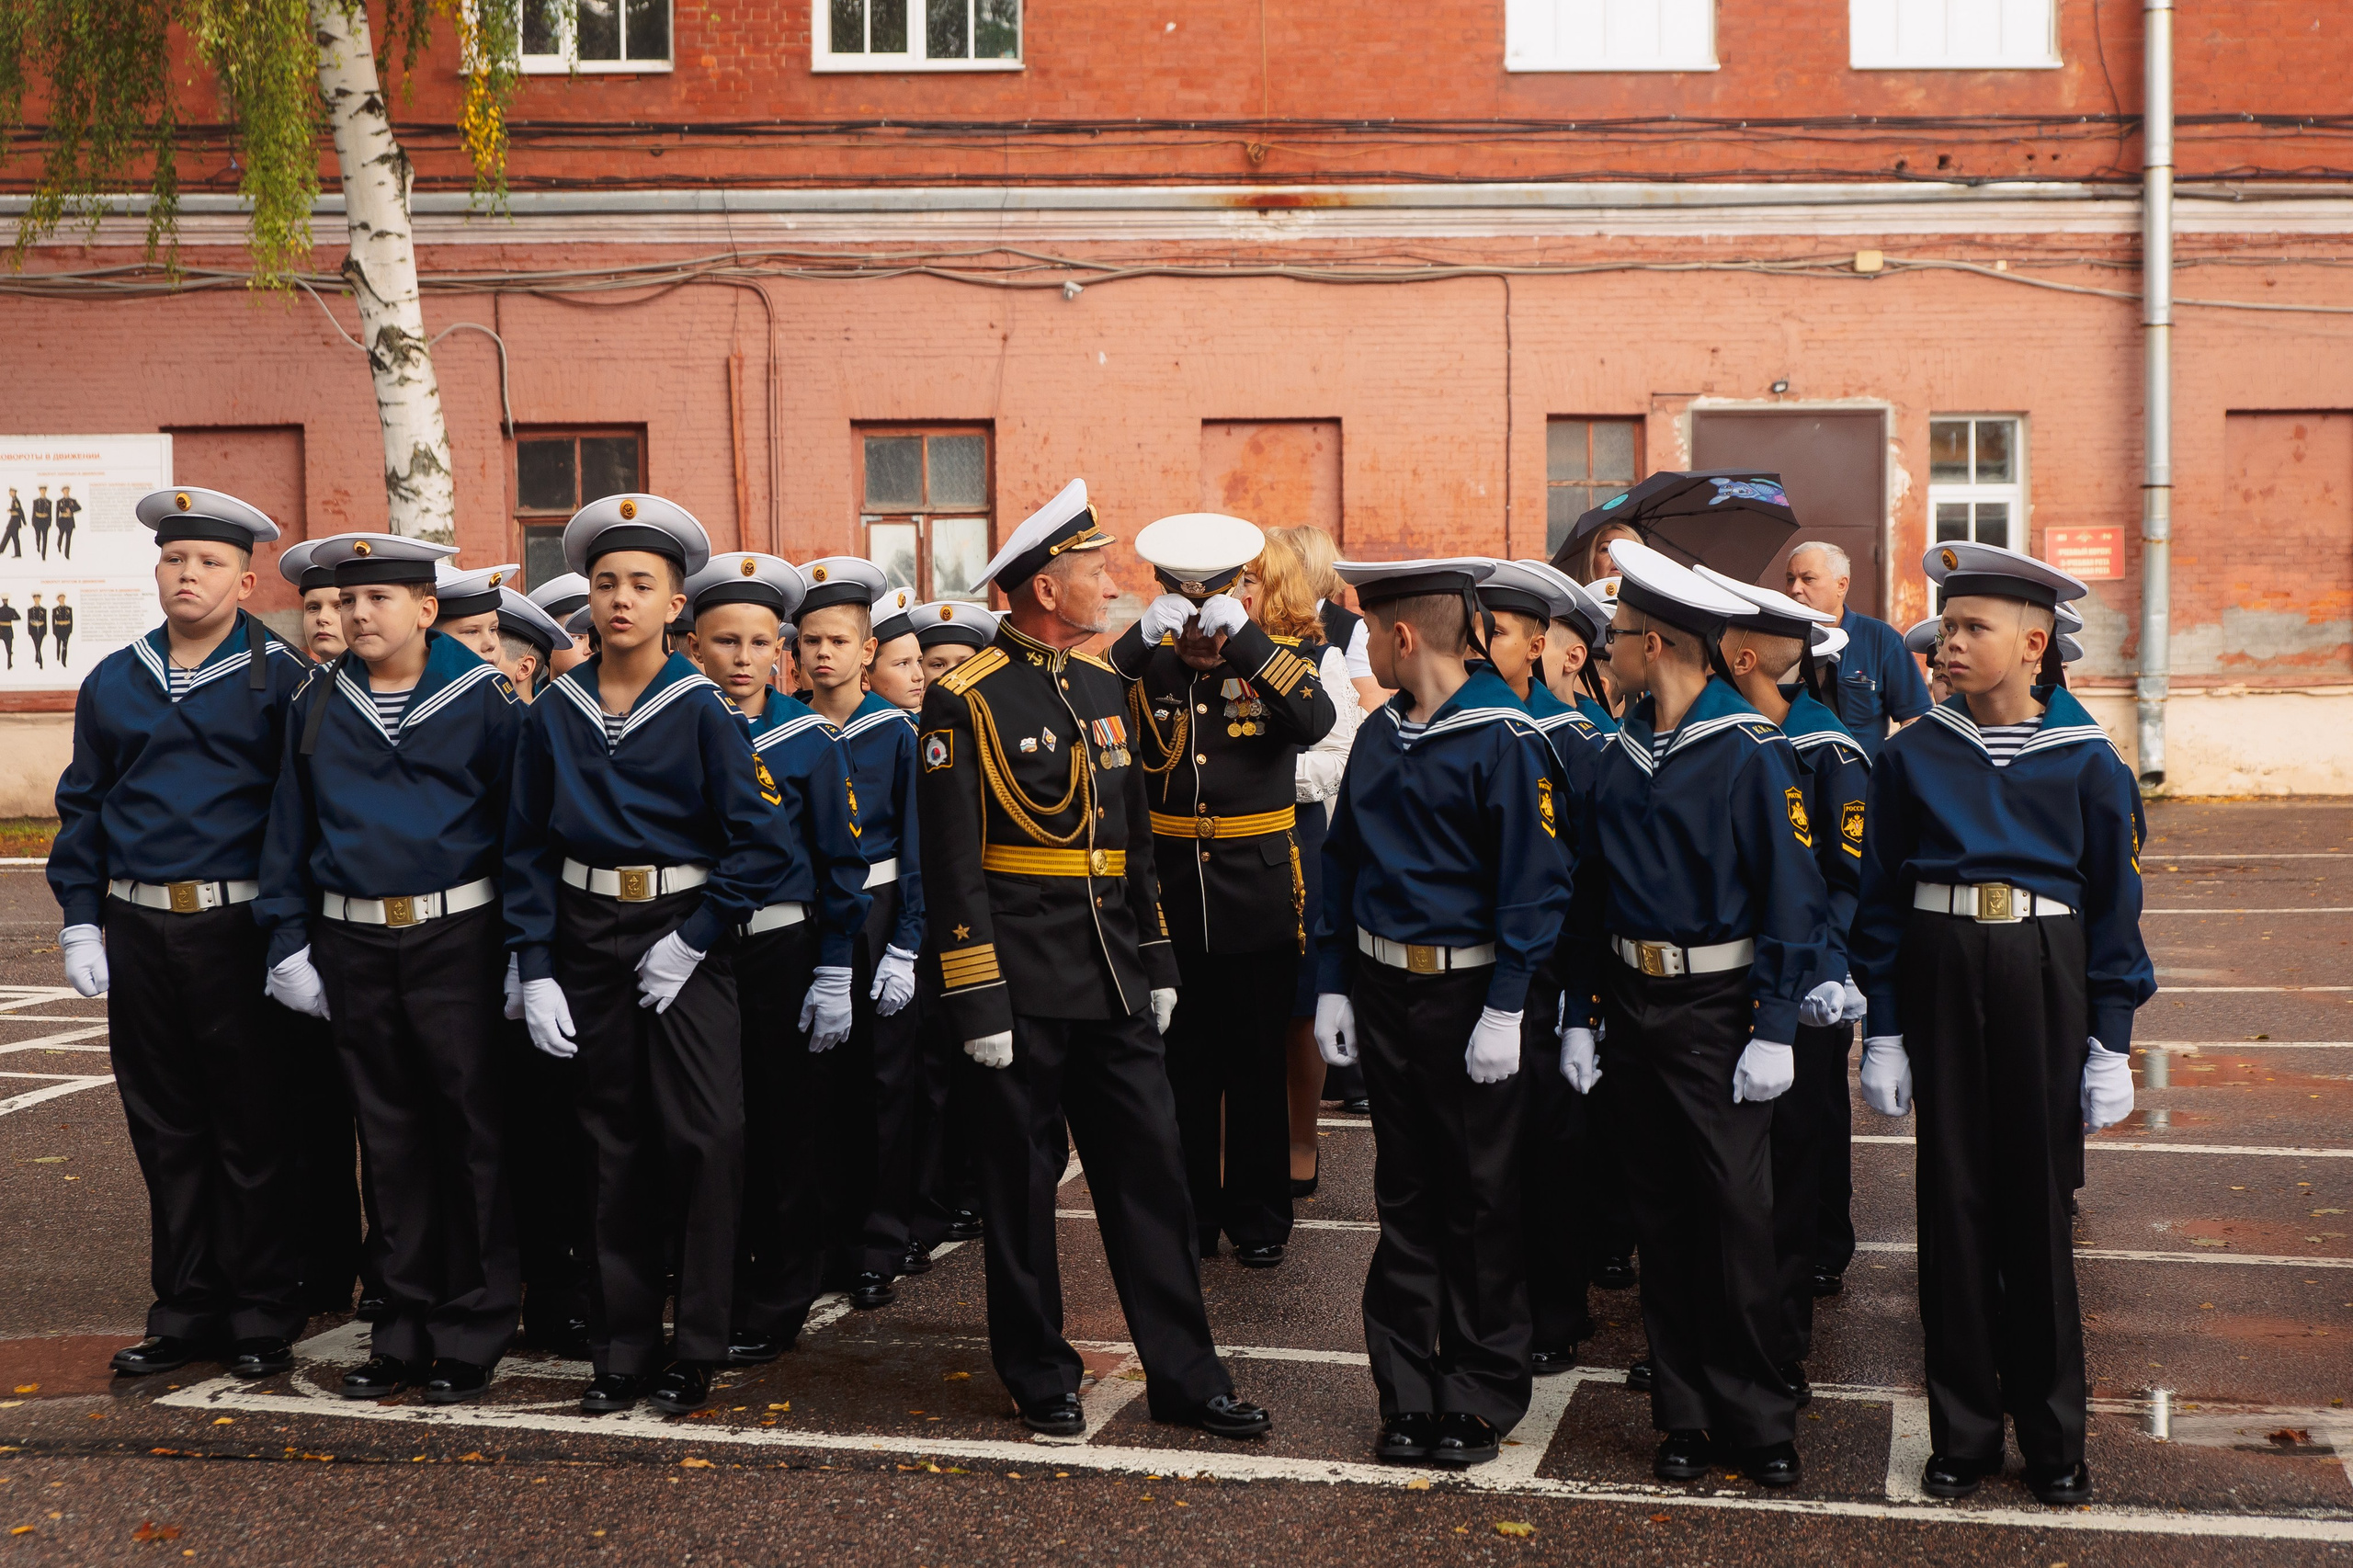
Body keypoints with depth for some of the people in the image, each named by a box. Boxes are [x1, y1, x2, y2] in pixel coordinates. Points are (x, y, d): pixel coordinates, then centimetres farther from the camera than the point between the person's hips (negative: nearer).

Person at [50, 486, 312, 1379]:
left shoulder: (280, 679, -3)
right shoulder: (113, 684, 11)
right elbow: (82, 809, 15)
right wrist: (81, 921, 7)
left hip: (239, 931, -4)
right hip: (139, 932, 5)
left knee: (253, 1132, 2)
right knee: (165, 1130, 10)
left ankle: (262, 1322, 13)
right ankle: (186, 1312, 21)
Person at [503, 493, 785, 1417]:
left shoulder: (701, 710, -4)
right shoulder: (553, 715, 5)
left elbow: (753, 844, -5)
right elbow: (527, 848, 7)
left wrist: (694, 938, -11)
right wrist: (535, 968, -1)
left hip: (683, 934, -2)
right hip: (587, 937, 3)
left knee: (705, 1135, -10)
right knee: (615, 1145, 7)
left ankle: (695, 1351, 3)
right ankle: (622, 1350, 16)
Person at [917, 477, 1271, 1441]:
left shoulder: (1104, 684, 12)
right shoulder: (965, 700, -9)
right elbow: (951, 862, -12)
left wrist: (1157, 961, 16)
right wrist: (978, 1002, -15)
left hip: (1113, 977, 6)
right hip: (1022, 979, -6)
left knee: (1150, 1168, 6)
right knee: (1022, 1181, 6)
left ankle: (1183, 1375, 14)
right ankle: (1041, 1378, 20)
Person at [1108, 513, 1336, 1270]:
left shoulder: (1271, 667, 0)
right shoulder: (1143, 670, 2)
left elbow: (1316, 720, -21)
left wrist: (1245, 636, -26)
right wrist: (1144, 635, -23)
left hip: (1258, 902, -1)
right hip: (1168, 904, 1)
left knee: (1257, 1067, 9)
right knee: (1182, 1066, 10)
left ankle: (1259, 1217, 22)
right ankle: (1189, 1214, 23)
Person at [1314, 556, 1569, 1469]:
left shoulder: (1504, 737, -13)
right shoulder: (1379, 736, 8)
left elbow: (1535, 882, -14)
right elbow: (1343, 863, 13)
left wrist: (1505, 1009, -17)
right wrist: (1334, 984, 9)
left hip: (1470, 995, -6)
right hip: (1385, 991, 6)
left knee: (1481, 1200, 5)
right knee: (1405, 1195, 11)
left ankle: (1480, 1400, 17)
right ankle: (1407, 1394, 21)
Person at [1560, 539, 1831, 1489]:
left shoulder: (1749, 753, -11)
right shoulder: (1620, 755, 7)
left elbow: (1792, 896, -12)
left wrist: (1776, 1029, -16)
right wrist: (1580, 1013, 9)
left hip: (1718, 1006, -6)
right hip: (1634, 1003, 6)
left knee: (1738, 1211, -4)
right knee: (1661, 1213, 10)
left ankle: (1757, 1421, 9)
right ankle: (1685, 1417, 20)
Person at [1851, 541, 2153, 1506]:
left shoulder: (2086, 761, -1)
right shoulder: (1913, 757, 3)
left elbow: (2114, 905, 3)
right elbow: (1880, 900, 6)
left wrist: (2110, 1044, 0)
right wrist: (1882, 1032, 3)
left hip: (2044, 974, -1)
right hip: (1940, 974, 1)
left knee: (2038, 1202, 5)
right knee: (1953, 1199, 6)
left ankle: (2053, 1439, 20)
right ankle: (1963, 1431, 18)